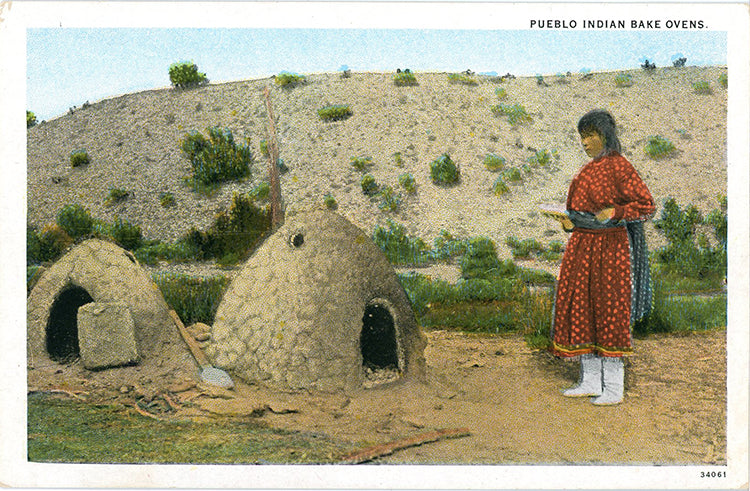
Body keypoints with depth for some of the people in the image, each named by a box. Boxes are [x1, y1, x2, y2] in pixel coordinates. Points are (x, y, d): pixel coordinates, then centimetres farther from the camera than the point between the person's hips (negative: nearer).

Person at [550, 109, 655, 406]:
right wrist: (569, 222, 6)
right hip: (582, 246, 8)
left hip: (609, 246, -8)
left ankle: (614, 387, 7)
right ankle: (591, 381, 19)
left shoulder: (619, 167, -8)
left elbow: (646, 206, -10)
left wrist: (615, 213, -25)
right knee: (579, 309, 8)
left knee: (609, 310, -4)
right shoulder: (589, 170, 16)